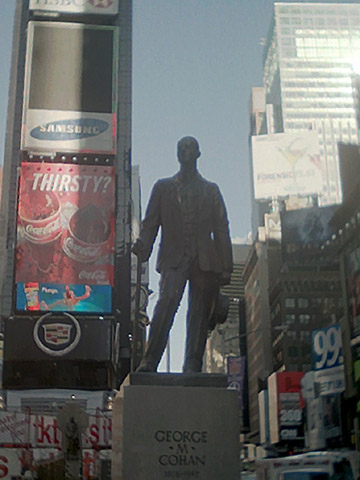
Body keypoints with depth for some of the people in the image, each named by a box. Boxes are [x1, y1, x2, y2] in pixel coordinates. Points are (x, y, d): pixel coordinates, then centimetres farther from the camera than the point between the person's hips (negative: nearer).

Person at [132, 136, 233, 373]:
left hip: (204, 261, 2)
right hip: (174, 258, -1)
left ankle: (192, 367, 0)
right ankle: (150, 361, -23)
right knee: (167, 302, -22)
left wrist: (226, 267, 5)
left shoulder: (211, 190, 20)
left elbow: (221, 230, 14)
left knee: (199, 315, -3)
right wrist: (143, 245, -11)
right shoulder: (163, 187, 19)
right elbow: (150, 223, 11)